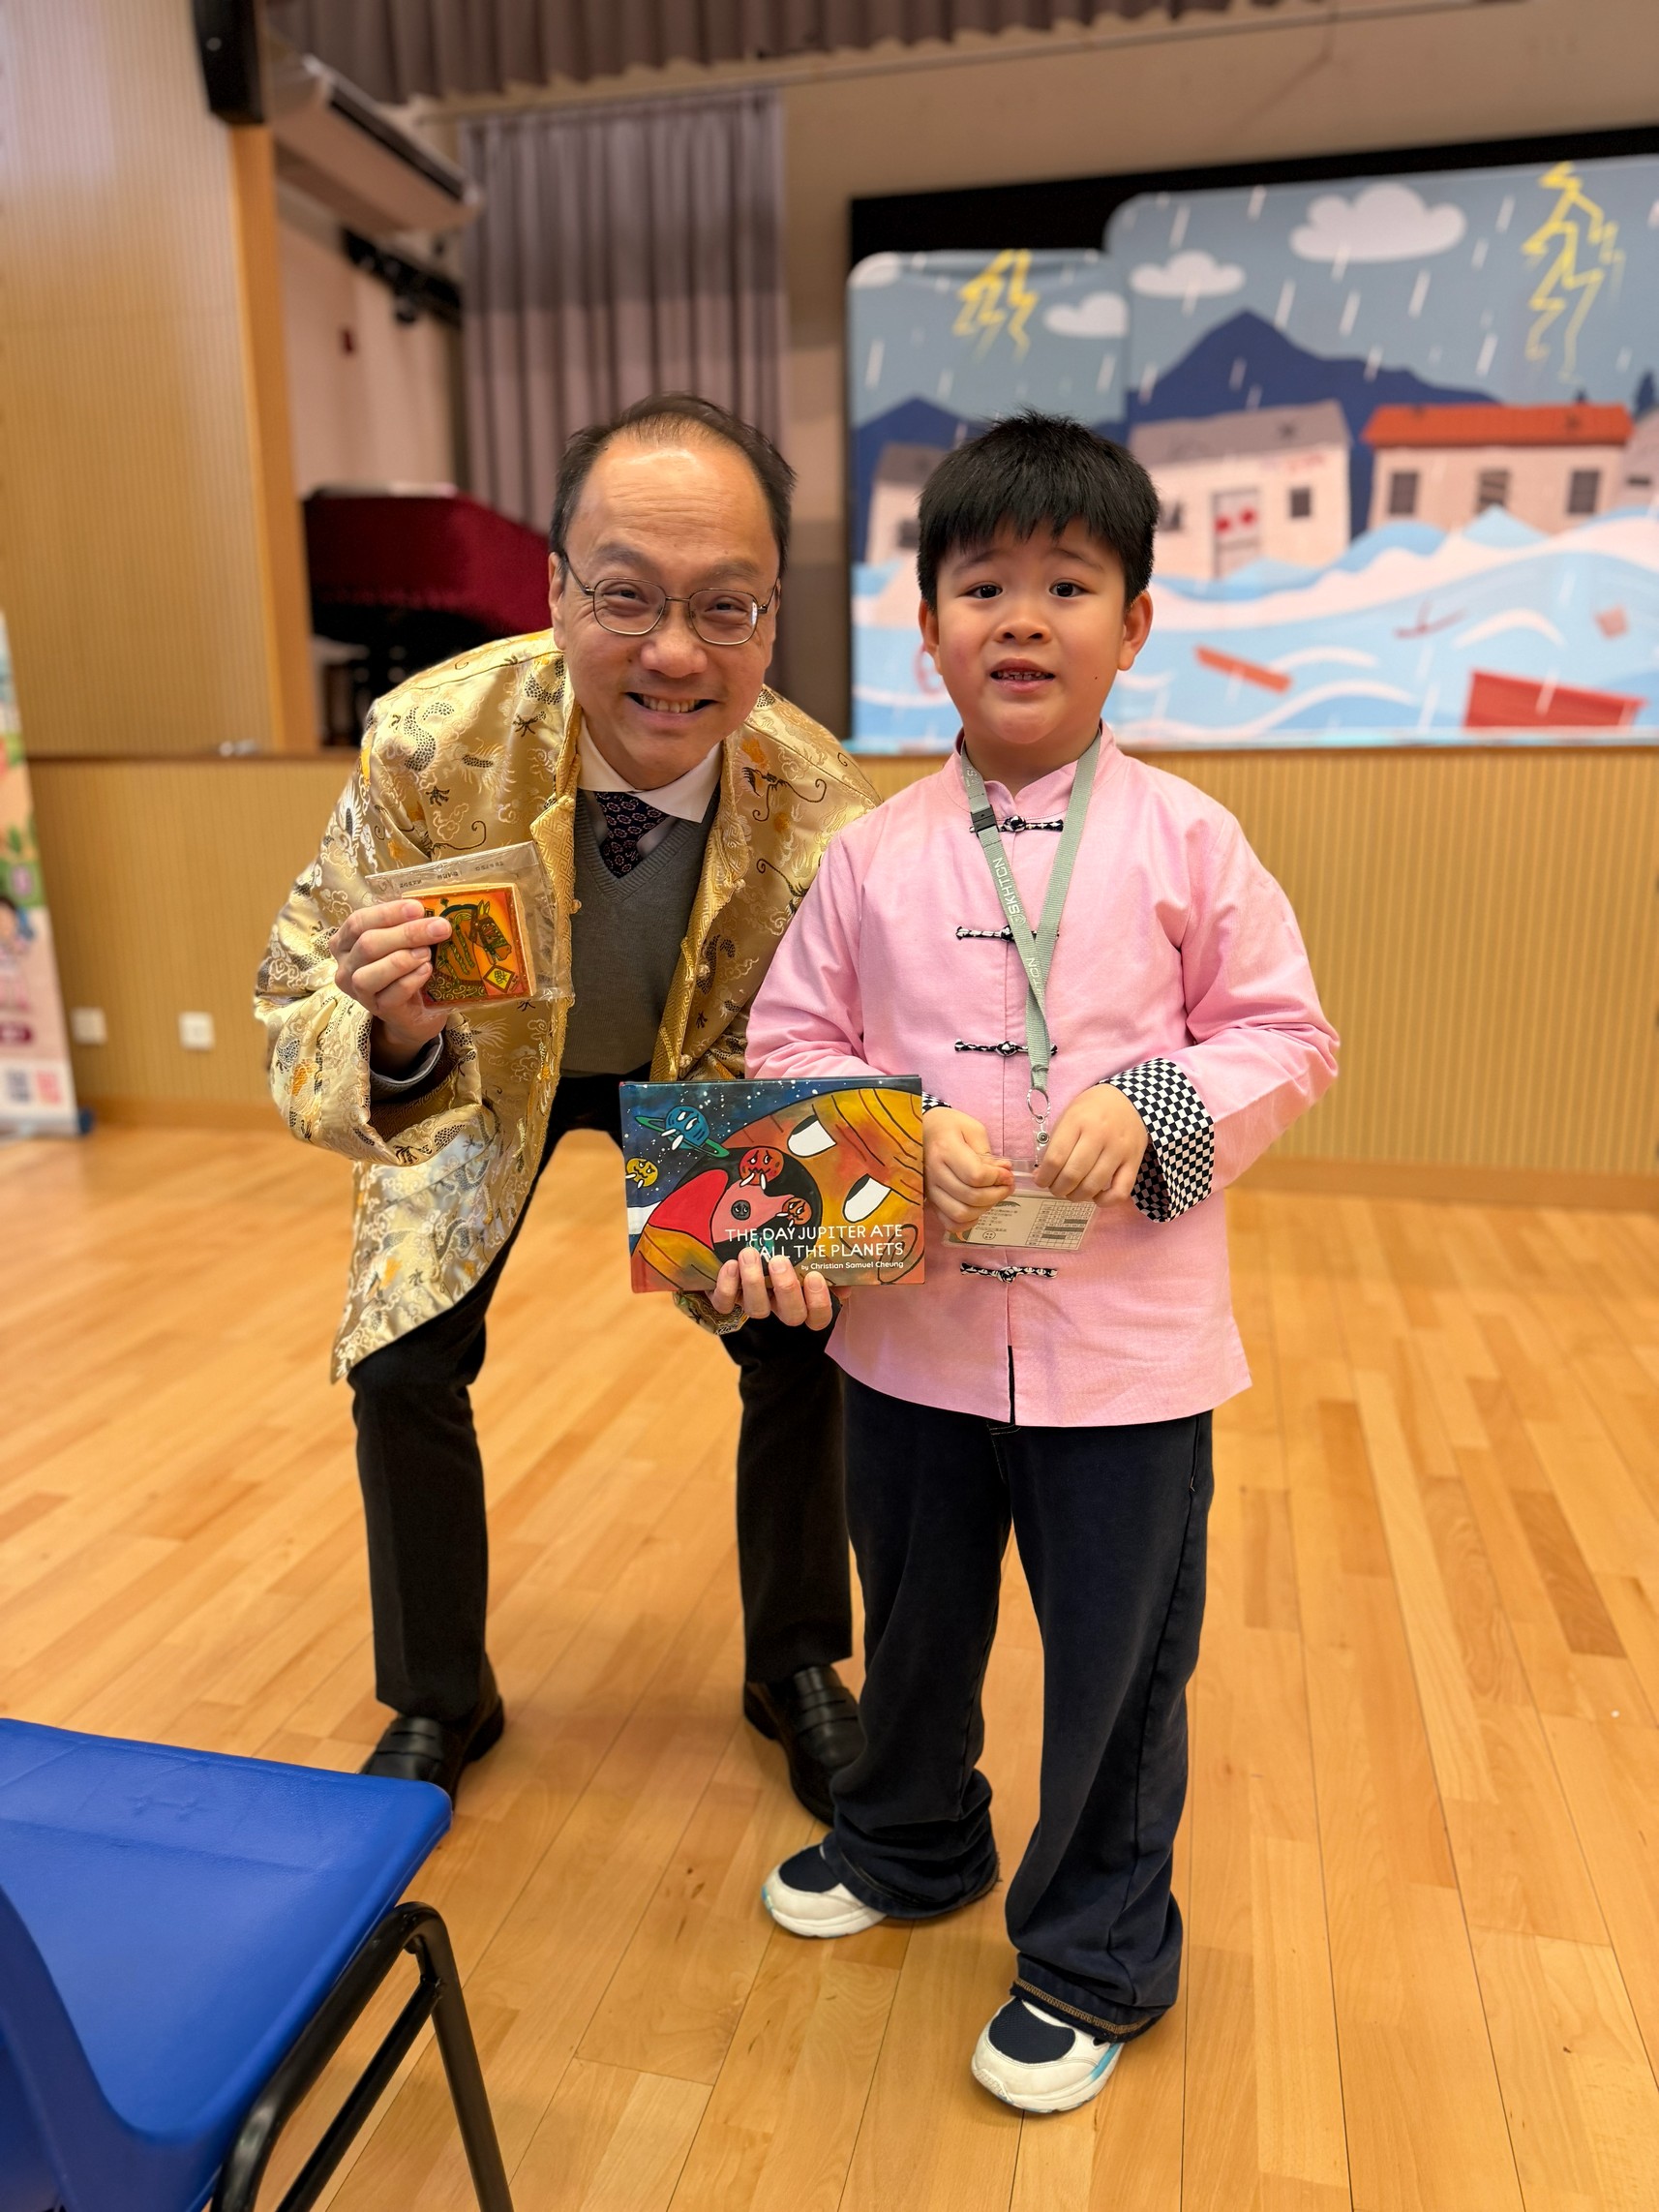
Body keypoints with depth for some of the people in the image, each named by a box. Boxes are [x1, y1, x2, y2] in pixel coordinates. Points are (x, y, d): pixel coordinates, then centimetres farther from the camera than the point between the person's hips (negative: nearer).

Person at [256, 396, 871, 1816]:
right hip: (478, 1064, 0)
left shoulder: (823, 816, -31)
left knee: (802, 1347, -4)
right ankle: (439, 1702, 25)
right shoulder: (430, 741, -33)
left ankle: (796, 1669, 25)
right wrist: (390, 1036, -47)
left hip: (698, 1077, 1)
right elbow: (301, 999, -23)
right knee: (403, 1372, -4)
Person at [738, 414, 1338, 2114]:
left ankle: (1094, 1955, 41)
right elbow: (789, 1044, 1)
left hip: (1127, 1338, -2)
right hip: (913, 1324, 3)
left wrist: (1152, 1109, -19)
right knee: (913, 1620, 24)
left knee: (1118, 1657, 14)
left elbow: (1286, 1036, -1)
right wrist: (902, 1137, -16)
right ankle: (908, 1844, 54)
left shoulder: (1185, 843, -6)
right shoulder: (873, 853, -2)